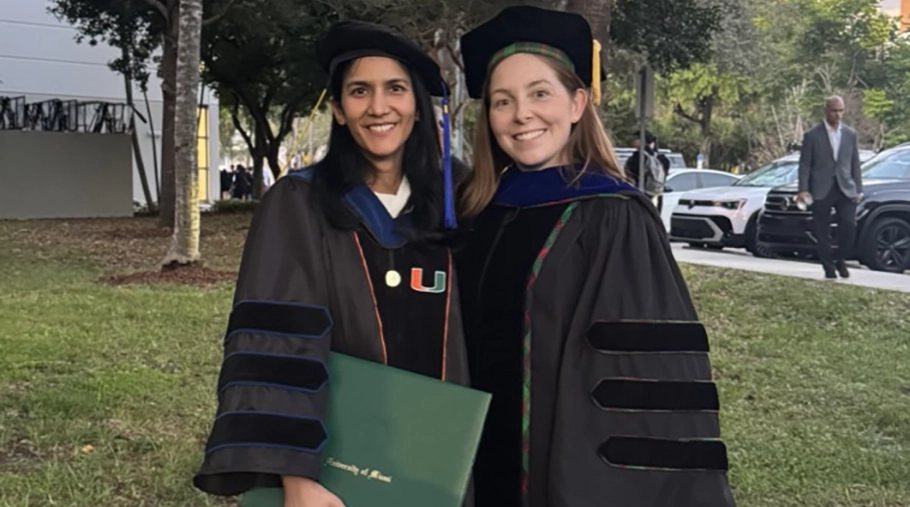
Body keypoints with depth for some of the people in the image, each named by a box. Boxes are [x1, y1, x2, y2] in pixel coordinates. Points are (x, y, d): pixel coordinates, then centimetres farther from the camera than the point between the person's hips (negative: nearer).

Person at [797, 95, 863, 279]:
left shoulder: (850, 134, 11)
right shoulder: (812, 135, 0)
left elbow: (855, 164, 12)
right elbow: (805, 164, -2)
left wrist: (858, 189, 7)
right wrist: (803, 189, -11)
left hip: (846, 189, 2)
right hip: (822, 191, -2)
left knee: (849, 226, -10)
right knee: (822, 233, 1)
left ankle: (839, 259, 14)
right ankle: (829, 269, 13)